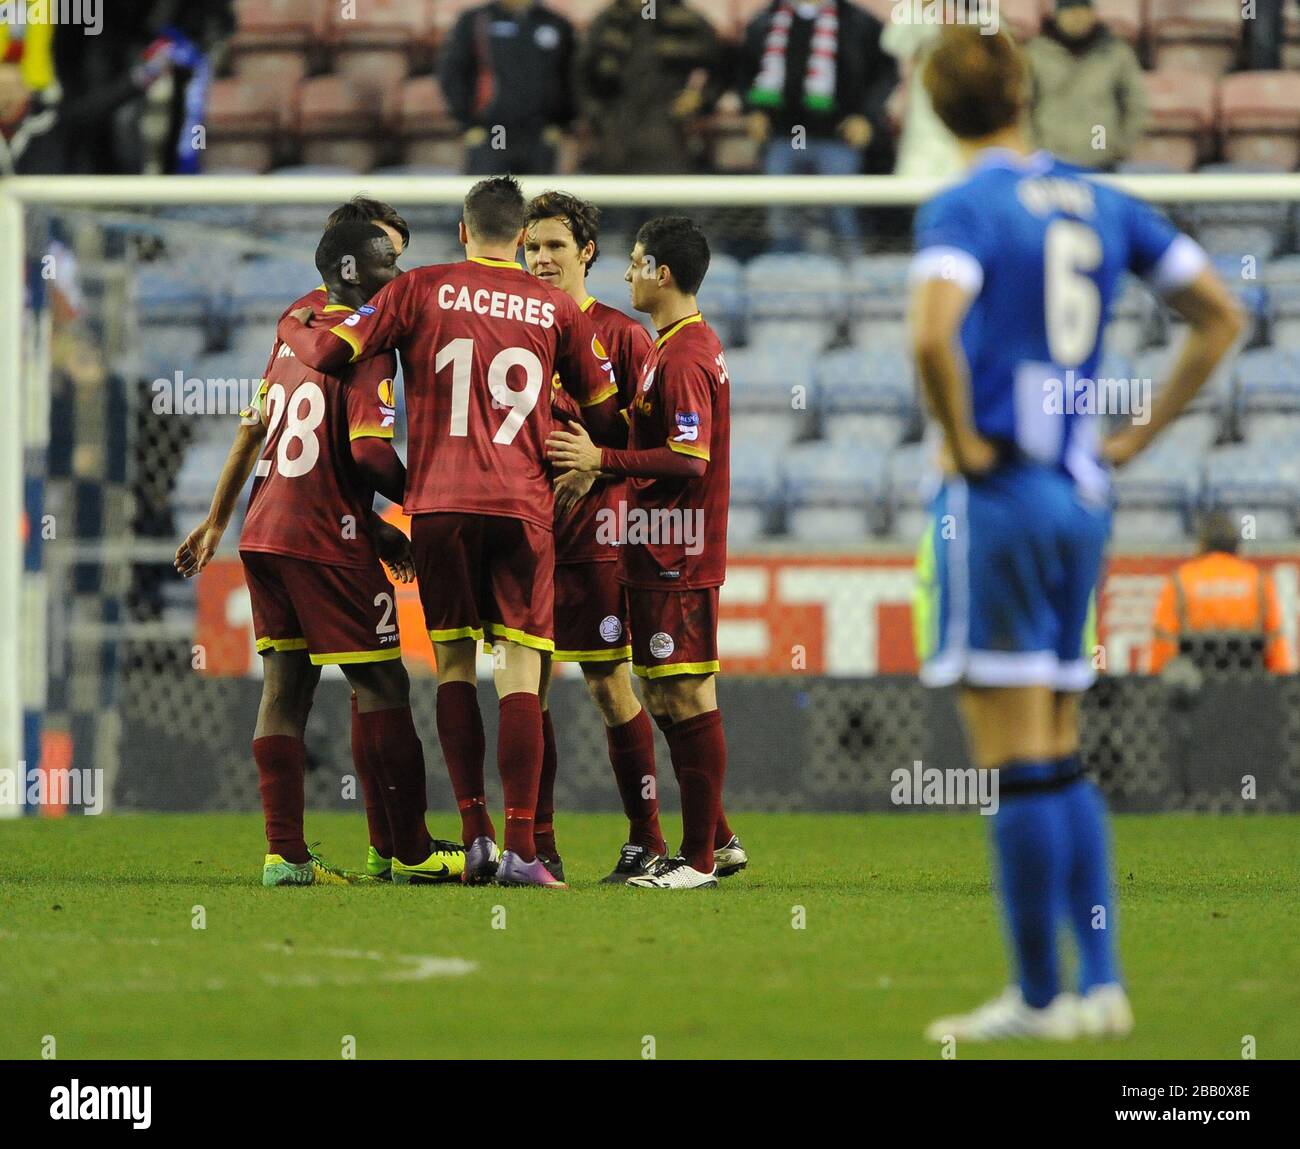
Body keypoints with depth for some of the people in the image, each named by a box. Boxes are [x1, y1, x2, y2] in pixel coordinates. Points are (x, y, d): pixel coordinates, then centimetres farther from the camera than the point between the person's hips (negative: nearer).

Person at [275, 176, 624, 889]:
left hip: (439, 502, 0)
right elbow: (605, 418, 13)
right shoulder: (556, 308, 8)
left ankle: (475, 834, 0)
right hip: (524, 503, 0)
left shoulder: (421, 290, 4)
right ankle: (519, 849, -10)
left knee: (453, 663, 9)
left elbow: (331, 354, 2)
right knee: (519, 671, -2)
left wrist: (291, 329, 23)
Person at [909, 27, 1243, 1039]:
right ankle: (1101, 984, 10)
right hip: (1083, 499, 7)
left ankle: (1038, 996, -2)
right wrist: (1140, 435, 15)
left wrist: (962, 443, -13)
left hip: (997, 494, -7)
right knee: (1061, 761, 13)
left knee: (1017, 765, -4)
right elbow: (1221, 317, 16)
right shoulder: (1101, 206, 11)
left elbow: (932, 334, -28)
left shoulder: (963, 210, -9)